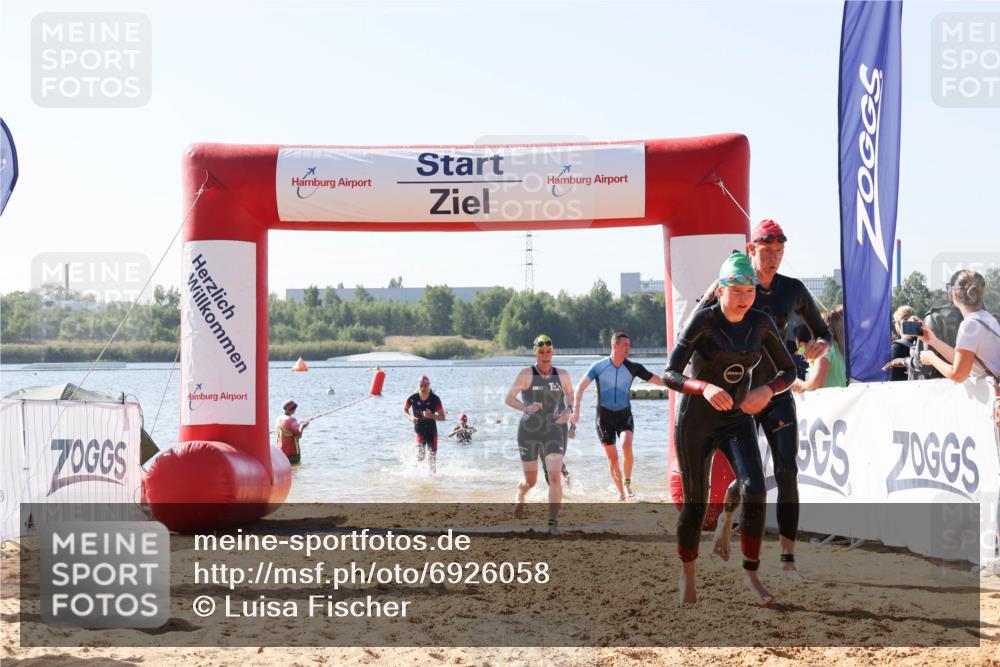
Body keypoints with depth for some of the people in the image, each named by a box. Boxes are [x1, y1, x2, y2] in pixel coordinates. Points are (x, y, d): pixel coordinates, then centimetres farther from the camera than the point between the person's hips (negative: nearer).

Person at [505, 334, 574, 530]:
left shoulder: (562, 374, 4)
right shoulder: (526, 374, -5)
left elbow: (569, 393, 22)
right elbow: (509, 398, -5)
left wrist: (568, 409, 2)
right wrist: (526, 408, -22)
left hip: (554, 431, 1)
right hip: (529, 431, -1)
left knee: (555, 477, -17)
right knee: (531, 481, 11)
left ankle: (553, 522, -16)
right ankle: (520, 497, 47)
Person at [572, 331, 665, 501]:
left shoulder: (633, 367, -3)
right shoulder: (599, 366, -7)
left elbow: (658, 380, -1)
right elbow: (581, 387, -3)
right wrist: (576, 409, -13)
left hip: (624, 415, 0)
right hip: (604, 416, 0)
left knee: (626, 446, -26)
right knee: (612, 458, -1)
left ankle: (627, 483, -6)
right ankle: (620, 492, 17)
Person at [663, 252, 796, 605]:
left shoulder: (762, 323, -6)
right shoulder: (702, 321, -19)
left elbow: (789, 371, 1)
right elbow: (670, 376, -22)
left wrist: (766, 390, -21)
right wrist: (706, 388, -42)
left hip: (737, 420, 3)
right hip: (695, 421, -3)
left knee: (755, 492, -19)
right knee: (696, 505, 4)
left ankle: (751, 573, -2)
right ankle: (687, 576, 30)